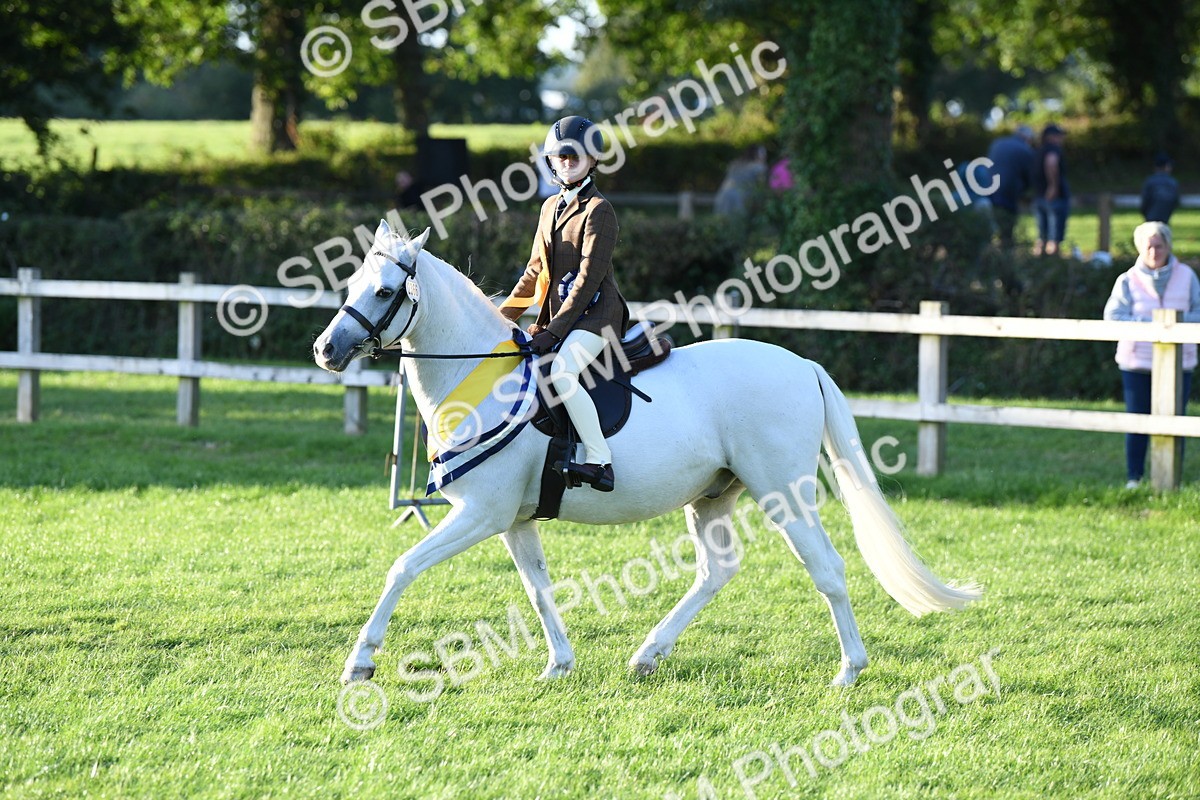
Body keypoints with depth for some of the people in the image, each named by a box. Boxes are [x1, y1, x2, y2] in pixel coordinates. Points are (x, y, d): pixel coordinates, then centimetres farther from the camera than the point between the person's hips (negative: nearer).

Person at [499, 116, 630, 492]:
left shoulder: (598, 210, -9)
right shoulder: (551, 207, 16)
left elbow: (589, 278, -16)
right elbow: (536, 271, 23)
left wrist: (555, 330, -21)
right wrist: (502, 317, 18)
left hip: (595, 313, -9)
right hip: (556, 315, 9)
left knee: (562, 372, -32)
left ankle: (600, 461, -34)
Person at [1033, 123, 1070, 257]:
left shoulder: (1039, 152, 17)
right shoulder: (1054, 149, -10)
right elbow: (1051, 162, -32)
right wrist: (1054, 185, -28)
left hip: (1039, 198, 8)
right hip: (1057, 198, -8)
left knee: (1042, 237, 11)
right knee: (1055, 238, -7)